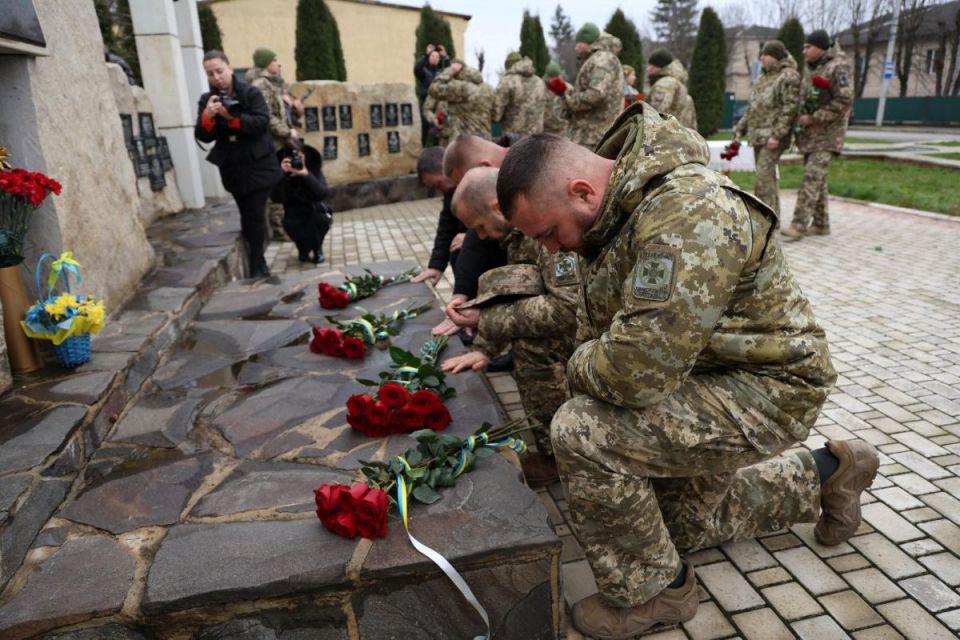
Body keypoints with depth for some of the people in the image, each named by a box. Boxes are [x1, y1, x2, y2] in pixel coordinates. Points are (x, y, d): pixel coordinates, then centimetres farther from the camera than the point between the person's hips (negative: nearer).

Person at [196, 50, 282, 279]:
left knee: (255, 215, -8)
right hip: (233, 168, 4)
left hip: (258, 165, -4)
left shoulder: (251, 93, -5)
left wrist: (232, 117, -28)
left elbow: (262, 122, -18)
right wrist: (207, 116, -21)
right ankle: (257, 260, 27)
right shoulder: (207, 100, 4)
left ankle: (257, 266, 1)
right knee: (247, 216, 14)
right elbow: (203, 137, -2)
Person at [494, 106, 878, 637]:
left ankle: (653, 591, -2)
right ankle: (822, 475, 40)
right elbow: (595, 331, 7)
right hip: (699, 379, 10)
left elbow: (639, 368, -38)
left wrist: (580, 368, -18)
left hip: (766, 389, -10)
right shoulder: (607, 211, -2)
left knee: (580, 432, -26)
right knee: (683, 519, 26)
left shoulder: (686, 213, -33)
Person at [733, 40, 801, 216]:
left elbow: (790, 108, -15)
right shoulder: (763, 77, 20)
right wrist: (740, 129, 17)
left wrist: (777, 135, -22)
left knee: (765, 176, -15)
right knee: (767, 177, 11)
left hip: (773, 136, -8)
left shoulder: (789, 77, -7)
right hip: (758, 135, 8)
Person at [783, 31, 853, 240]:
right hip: (810, 134, 9)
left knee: (812, 177, -15)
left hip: (827, 135, -8)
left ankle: (799, 224, -19)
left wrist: (813, 118, -18)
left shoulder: (838, 67, -10)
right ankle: (820, 224, 17)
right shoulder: (812, 69, 16)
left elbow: (844, 101, -17)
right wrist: (801, 117, 7)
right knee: (817, 179, 10)